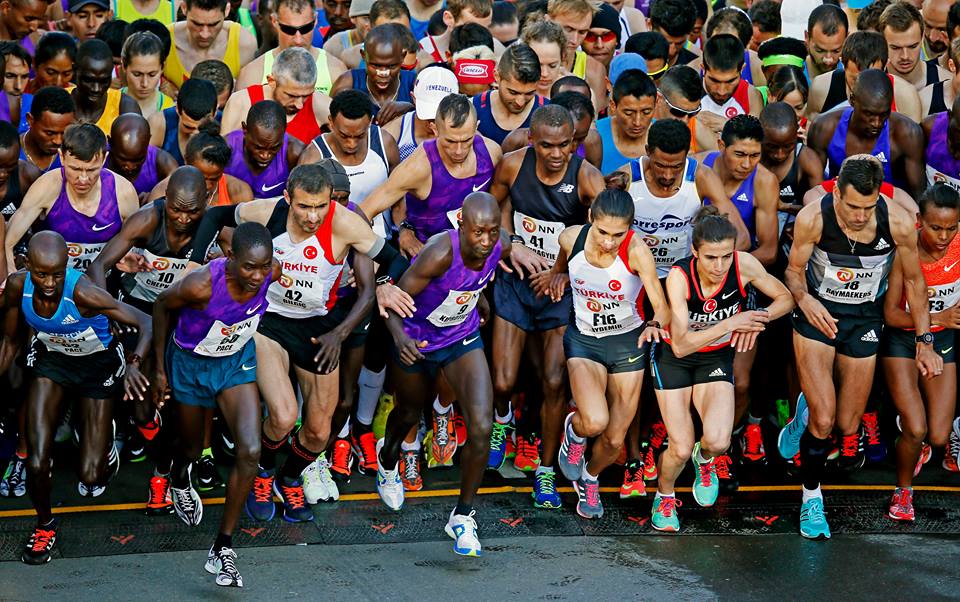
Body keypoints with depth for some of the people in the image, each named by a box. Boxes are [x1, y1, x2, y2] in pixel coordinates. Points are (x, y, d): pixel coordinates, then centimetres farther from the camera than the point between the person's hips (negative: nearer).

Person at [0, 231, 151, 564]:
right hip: (51, 360, 3)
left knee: (90, 478, -3)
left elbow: (147, 324, -37)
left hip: (98, 365, -3)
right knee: (37, 464, -12)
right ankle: (45, 524, 19)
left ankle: (105, 445, 35)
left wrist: (134, 364, -53)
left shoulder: (82, 293, -37)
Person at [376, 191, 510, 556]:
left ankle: (463, 517, 3)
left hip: (463, 339, 3)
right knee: (410, 413, 25)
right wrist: (400, 339, -49)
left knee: (481, 428, -15)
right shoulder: (440, 253, -37)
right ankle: (387, 458, 63)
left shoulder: (501, 247, -20)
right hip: (417, 341, -3)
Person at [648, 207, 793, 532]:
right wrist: (732, 323, -38)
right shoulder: (679, 276, -30)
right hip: (673, 359, -2)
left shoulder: (744, 264, -23)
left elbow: (785, 298, -6)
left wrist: (757, 319, -26)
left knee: (717, 441, -20)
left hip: (717, 358, 2)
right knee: (680, 449, -8)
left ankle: (704, 458, 19)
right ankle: (664, 497, 27)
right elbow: (680, 345, -33)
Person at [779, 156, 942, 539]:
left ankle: (805, 416, 43)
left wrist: (924, 342, 2)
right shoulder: (812, 219, -23)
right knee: (824, 421, -15)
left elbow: (913, 280, -3)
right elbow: (794, 269, -7)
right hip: (817, 314, -2)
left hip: (864, 320, 2)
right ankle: (811, 497, 10)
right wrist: (804, 298, -30)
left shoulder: (899, 223, -20)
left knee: (847, 427, 7)